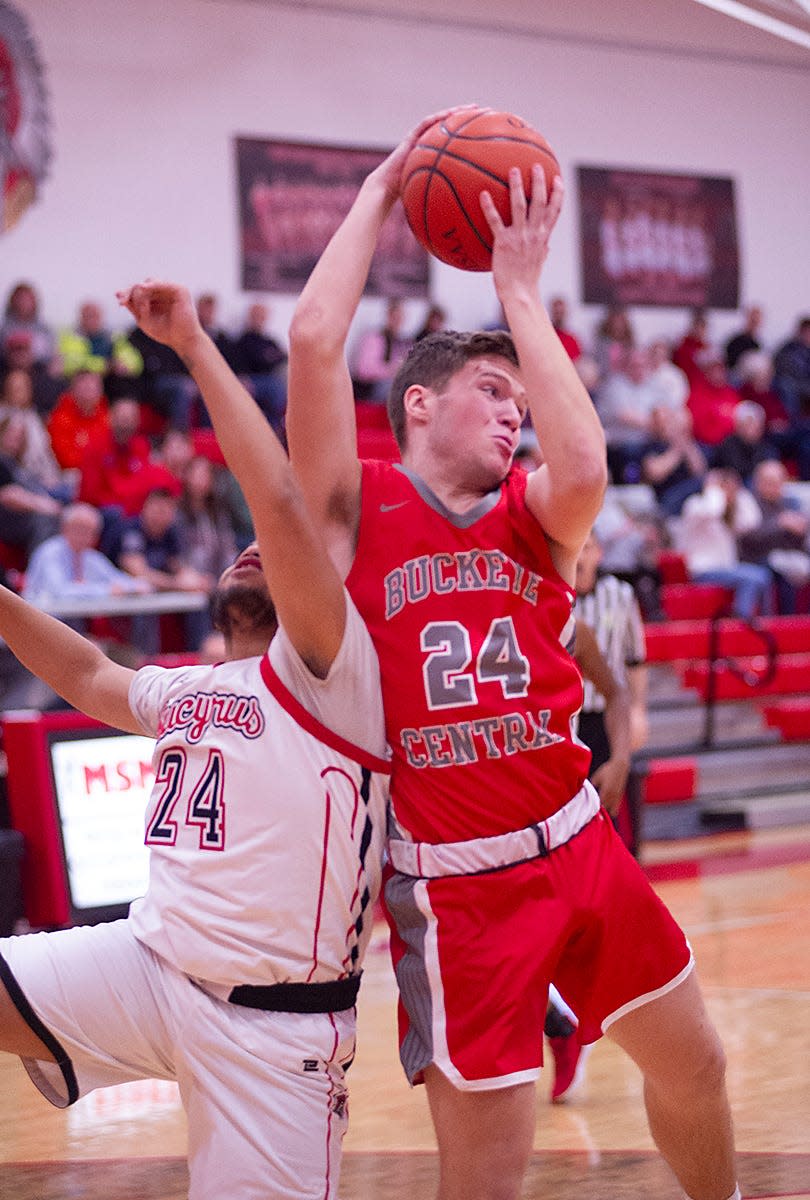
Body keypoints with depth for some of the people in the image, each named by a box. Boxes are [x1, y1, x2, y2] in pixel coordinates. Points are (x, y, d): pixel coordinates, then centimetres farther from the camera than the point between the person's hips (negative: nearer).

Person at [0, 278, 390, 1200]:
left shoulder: (330, 671, -5)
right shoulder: (183, 692, 18)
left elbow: (278, 498, -18)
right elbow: (87, 675, 39)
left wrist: (194, 345, -14)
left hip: (271, 1020, -6)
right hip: (146, 962, 6)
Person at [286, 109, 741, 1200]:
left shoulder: (534, 516, 6)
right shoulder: (355, 513, -4)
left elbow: (584, 467, -19)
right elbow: (315, 338, -17)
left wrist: (520, 288, -11)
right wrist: (381, 190, -5)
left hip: (581, 849, 5)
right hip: (458, 890, -5)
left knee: (692, 1065, 20)